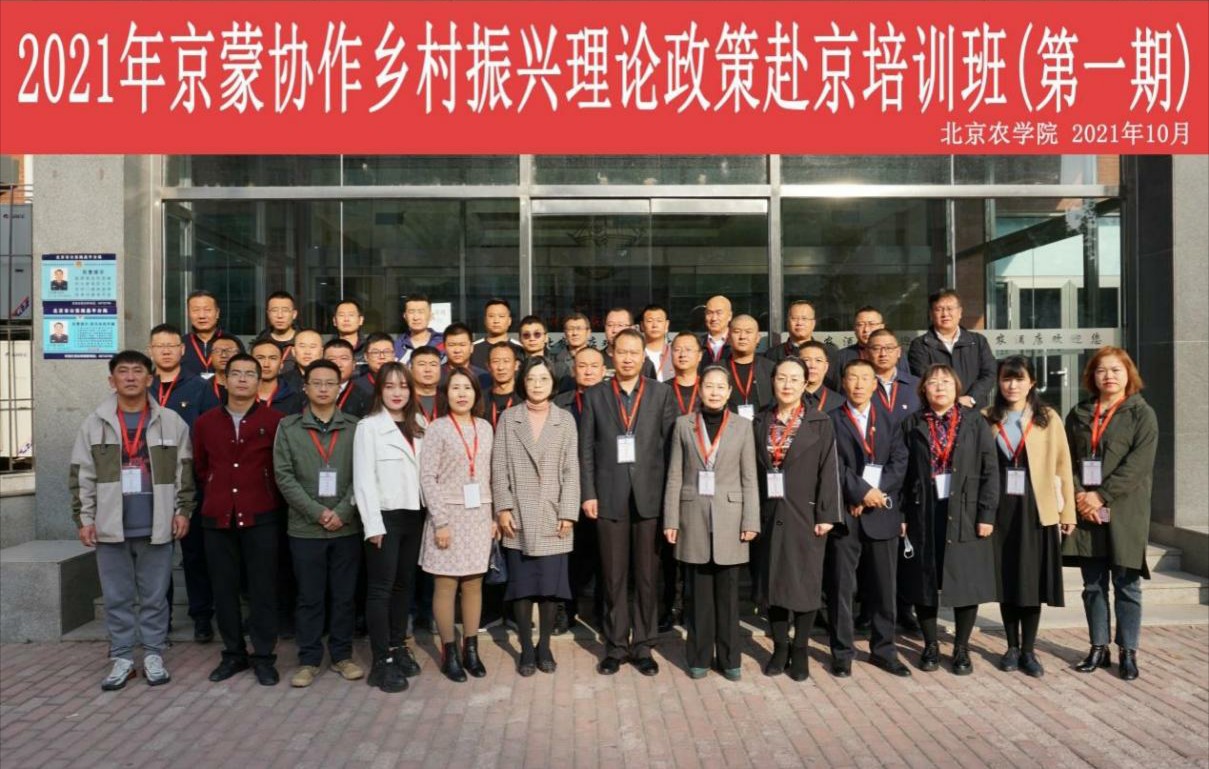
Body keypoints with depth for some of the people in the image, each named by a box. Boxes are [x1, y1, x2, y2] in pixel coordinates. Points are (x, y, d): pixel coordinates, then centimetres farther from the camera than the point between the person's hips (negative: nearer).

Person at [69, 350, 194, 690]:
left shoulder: (171, 422, 2)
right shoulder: (94, 423, 4)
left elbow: (184, 472, 4)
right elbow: (81, 476, 5)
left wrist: (183, 510, -1)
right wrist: (84, 518, 0)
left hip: (156, 527, -1)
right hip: (111, 528, 1)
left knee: (155, 596, 8)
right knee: (116, 598, 9)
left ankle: (153, 655, 19)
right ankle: (121, 657, 20)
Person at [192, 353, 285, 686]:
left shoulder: (275, 421, -2)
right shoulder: (206, 422, 8)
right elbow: (200, 466, 20)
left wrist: (271, 498, 7)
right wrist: (217, 495, 15)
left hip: (260, 516, -3)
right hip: (217, 517, 3)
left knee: (263, 586, 2)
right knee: (224, 587, 9)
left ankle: (264, 656, 12)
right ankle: (233, 653, 22)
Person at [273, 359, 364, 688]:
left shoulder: (355, 427, 3)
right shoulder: (288, 427, 3)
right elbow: (284, 476, -3)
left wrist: (343, 512, -11)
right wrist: (317, 511, -11)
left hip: (347, 526, 0)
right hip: (305, 527, 0)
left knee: (344, 595, 9)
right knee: (309, 597, 7)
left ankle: (342, 655, 23)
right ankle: (309, 659, 20)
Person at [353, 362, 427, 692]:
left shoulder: (418, 426, 10)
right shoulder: (368, 426, -6)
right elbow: (363, 479, -9)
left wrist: (431, 514, -1)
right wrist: (373, 524, -13)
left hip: (414, 515, 5)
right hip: (385, 516, -5)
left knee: (404, 584, 13)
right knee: (381, 588, 0)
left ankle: (398, 647, 25)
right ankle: (382, 662, 5)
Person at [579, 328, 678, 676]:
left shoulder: (661, 394, 5)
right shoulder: (595, 396, 6)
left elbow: (671, 444, 2)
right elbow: (585, 449, 4)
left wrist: (670, 492, -4)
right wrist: (588, 494, -2)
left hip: (649, 495, 0)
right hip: (610, 496, 0)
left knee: (646, 575, 7)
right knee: (614, 576, 6)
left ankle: (642, 646, 19)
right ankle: (615, 646, 18)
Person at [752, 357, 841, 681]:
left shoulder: (820, 423, -1)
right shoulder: (760, 422, 7)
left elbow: (828, 471, -5)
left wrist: (825, 515, -11)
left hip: (805, 515, -3)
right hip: (769, 514, 3)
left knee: (805, 581, 4)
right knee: (771, 579, 8)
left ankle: (800, 650, 18)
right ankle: (780, 648, 22)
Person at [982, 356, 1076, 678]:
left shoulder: (1048, 418, 3)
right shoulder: (987, 419, 4)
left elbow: (1062, 465, 2)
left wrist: (1068, 510, -2)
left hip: (1036, 510, -1)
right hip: (1000, 509, 1)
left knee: (1032, 579, 3)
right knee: (1005, 579, 7)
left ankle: (1028, 650, 14)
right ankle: (1012, 647, 20)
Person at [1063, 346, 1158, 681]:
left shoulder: (1142, 414, 1)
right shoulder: (1078, 414, 12)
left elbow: (1139, 463, -10)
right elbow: (1067, 459, 7)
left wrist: (1102, 496, -16)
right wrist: (1079, 496, -9)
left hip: (1125, 512, -3)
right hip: (1085, 511, 3)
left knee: (1126, 585, 3)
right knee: (1093, 585, 8)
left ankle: (1128, 652, 14)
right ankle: (1098, 648, 18)